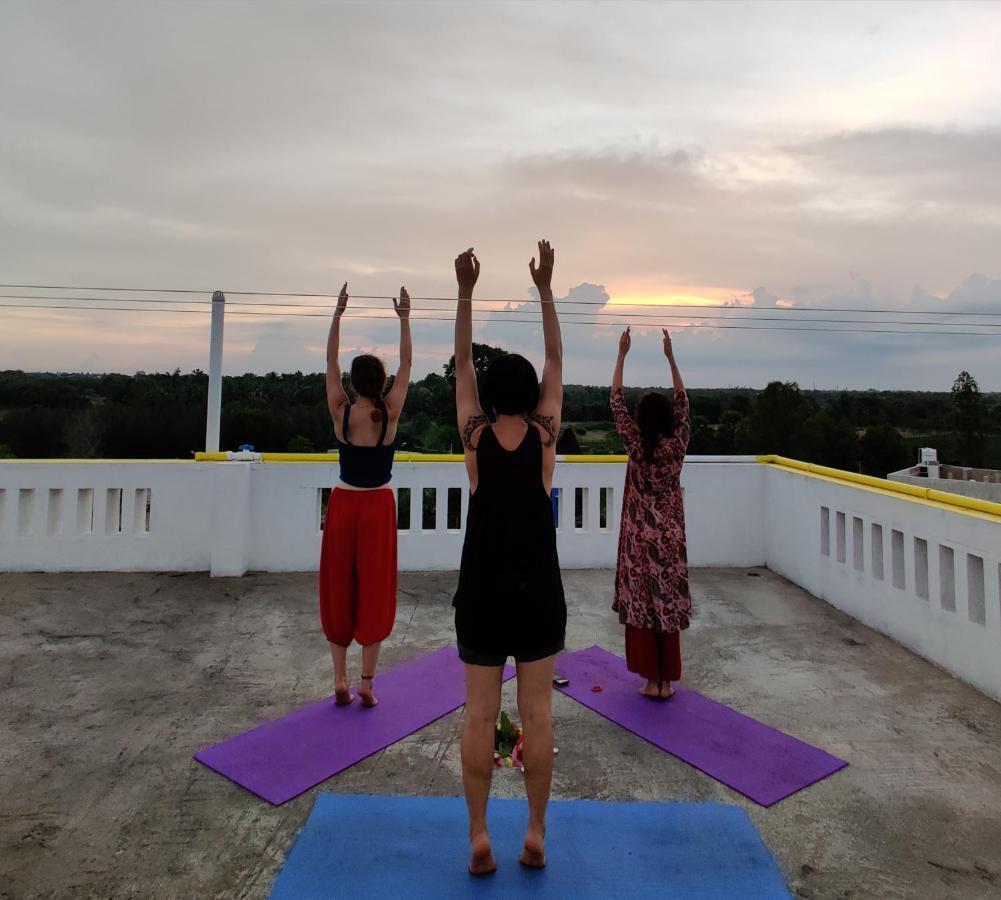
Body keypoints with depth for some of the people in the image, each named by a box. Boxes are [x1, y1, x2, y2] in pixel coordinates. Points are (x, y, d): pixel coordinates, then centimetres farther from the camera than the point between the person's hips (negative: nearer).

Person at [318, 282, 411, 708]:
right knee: (374, 593, 6)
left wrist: (338, 314, 6)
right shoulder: (390, 413, -9)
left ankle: (341, 679, 16)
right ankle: (366, 682, 9)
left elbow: (331, 360, 4)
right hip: (379, 507, -1)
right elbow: (407, 363, 1)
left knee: (338, 590, 11)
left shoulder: (340, 412, -7)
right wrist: (405, 319, 5)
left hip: (343, 504, 1)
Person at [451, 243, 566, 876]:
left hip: (482, 587, 0)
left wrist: (466, 291, 7)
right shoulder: (545, 433, -4)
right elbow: (556, 360, 5)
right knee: (537, 712, 8)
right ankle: (537, 833, 18)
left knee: (479, 714, 6)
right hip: (538, 588, 0)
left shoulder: (475, 435, -3)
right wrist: (546, 288, 6)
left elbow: (462, 361, 5)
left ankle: (479, 836, 14)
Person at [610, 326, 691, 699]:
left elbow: (616, 402, -7)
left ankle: (651, 680, 11)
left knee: (641, 604, 6)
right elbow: (683, 401, 7)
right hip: (671, 536, 3)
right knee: (668, 603, 9)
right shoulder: (677, 445, -6)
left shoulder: (637, 446, -13)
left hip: (641, 537, -3)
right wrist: (670, 357, 8)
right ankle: (666, 680, 16)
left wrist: (621, 355, -4)